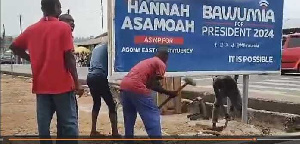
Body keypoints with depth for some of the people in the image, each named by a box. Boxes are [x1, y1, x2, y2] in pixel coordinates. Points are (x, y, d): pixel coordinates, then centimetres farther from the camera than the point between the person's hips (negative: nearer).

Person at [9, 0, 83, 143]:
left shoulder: (32, 29, 8)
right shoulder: (63, 27, -6)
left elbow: (14, 47, 16)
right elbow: (69, 58, -11)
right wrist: (77, 83, -7)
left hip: (41, 85, 5)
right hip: (62, 84, -5)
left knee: (43, 124, 8)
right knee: (69, 123, 2)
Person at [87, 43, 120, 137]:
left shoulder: (96, 48, 24)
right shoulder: (108, 47, 3)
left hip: (90, 77, 8)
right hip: (100, 77, -8)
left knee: (97, 103, 20)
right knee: (111, 105, -2)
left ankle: (93, 131, 22)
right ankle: (115, 132, -5)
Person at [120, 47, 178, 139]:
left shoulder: (147, 61, 30)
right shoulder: (161, 64, 7)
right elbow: (152, 85, -3)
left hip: (124, 86, 8)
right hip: (137, 88, -8)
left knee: (129, 119, 22)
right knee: (153, 117, 1)